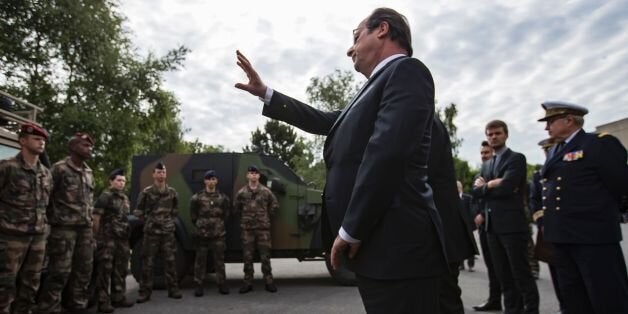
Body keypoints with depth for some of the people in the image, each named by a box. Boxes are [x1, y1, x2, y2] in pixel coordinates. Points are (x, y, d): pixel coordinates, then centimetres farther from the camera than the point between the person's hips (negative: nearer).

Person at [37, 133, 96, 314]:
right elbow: (46, 196, -7)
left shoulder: (89, 172, 15)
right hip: (64, 227, -7)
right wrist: (55, 219, -6)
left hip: (85, 227, 7)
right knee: (60, 271, -6)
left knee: (84, 270, 10)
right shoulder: (59, 168, -6)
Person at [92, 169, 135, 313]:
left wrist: (126, 234, 16)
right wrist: (97, 236, -10)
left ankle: (118, 297, 21)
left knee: (120, 269, 12)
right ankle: (103, 301, 2)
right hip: (108, 238, -7)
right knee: (105, 269, -4)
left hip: (122, 238, 7)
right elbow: (96, 217, -10)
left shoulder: (125, 198, 16)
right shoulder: (105, 196, -7)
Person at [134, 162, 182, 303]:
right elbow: (138, 211, 2)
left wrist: (170, 220, 9)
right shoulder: (146, 192, -5)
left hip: (168, 231, 3)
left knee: (170, 261, 6)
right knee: (147, 262, 2)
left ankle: (173, 289, 14)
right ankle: (145, 292, 12)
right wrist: (148, 221, -1)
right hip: (151, 231, -2)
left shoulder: (172, 192, 5)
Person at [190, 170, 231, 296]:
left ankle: (221, 284, 17)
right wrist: (198, 224, 5)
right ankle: (199, 285, 15)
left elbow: (226, 213, 14)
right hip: (202, 233, -1)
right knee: (200, 260, 4)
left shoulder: (223, 197, 3)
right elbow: (193, 214, 6)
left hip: (218, 233, 1)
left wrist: (220, 223, 10)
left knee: (219, 259, 7)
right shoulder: (197, 197, -3)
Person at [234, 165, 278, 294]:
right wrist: (244, 219, 8)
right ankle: (248, 283, 15)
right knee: (247, 256, 5)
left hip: (263, 227, 0)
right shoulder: (241, 193, 2)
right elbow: (236, 209, 12)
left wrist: (267, 217, 8)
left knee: (265, 256, 3)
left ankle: (269, 282, 12)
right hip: (246, 228, 1)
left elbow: (274, 205, 11)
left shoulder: (266, 191, 1)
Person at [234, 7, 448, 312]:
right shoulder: (378, 85, 22)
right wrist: (265, 92, 33)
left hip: (395, 246, -9)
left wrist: (351, 230, -17)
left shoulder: (406, 71, -8)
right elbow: (325, 121, 29)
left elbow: (386, 152, -20)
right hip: (379, 244, 9)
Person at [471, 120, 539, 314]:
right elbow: (476, 191, 5)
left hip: (512, 224, -7)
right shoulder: (486, 165, 18)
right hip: (492, 226, 7)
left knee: (522, 273, 0)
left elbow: (506, 187, -17)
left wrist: (485, 187, -3)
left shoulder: (517, 158, -3)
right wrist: (493, 185, -11)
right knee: (503, 275, 12)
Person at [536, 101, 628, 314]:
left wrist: (597, 208, 5)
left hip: (593, 235, -8)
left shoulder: (601, 143, -7)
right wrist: (545, 219, 13)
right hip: (560, 237, 8)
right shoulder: (553, 152, 17)